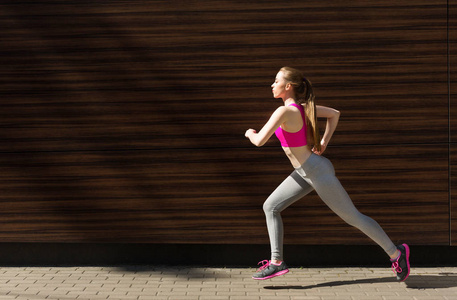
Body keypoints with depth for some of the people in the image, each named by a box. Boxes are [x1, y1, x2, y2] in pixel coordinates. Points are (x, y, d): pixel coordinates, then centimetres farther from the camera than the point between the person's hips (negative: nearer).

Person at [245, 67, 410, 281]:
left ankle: (396, 253, 16)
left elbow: (259, 141, -26)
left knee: (353, 217, 1)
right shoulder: (303, 106, 5)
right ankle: (276, 262, 9)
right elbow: (334, 114, 16)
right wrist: (324, 142, 11)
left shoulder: (285, 111, -22)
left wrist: (250, 134, -3)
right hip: (304, 173, 10)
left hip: (318, 172, -10)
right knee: (270, 207, 6)